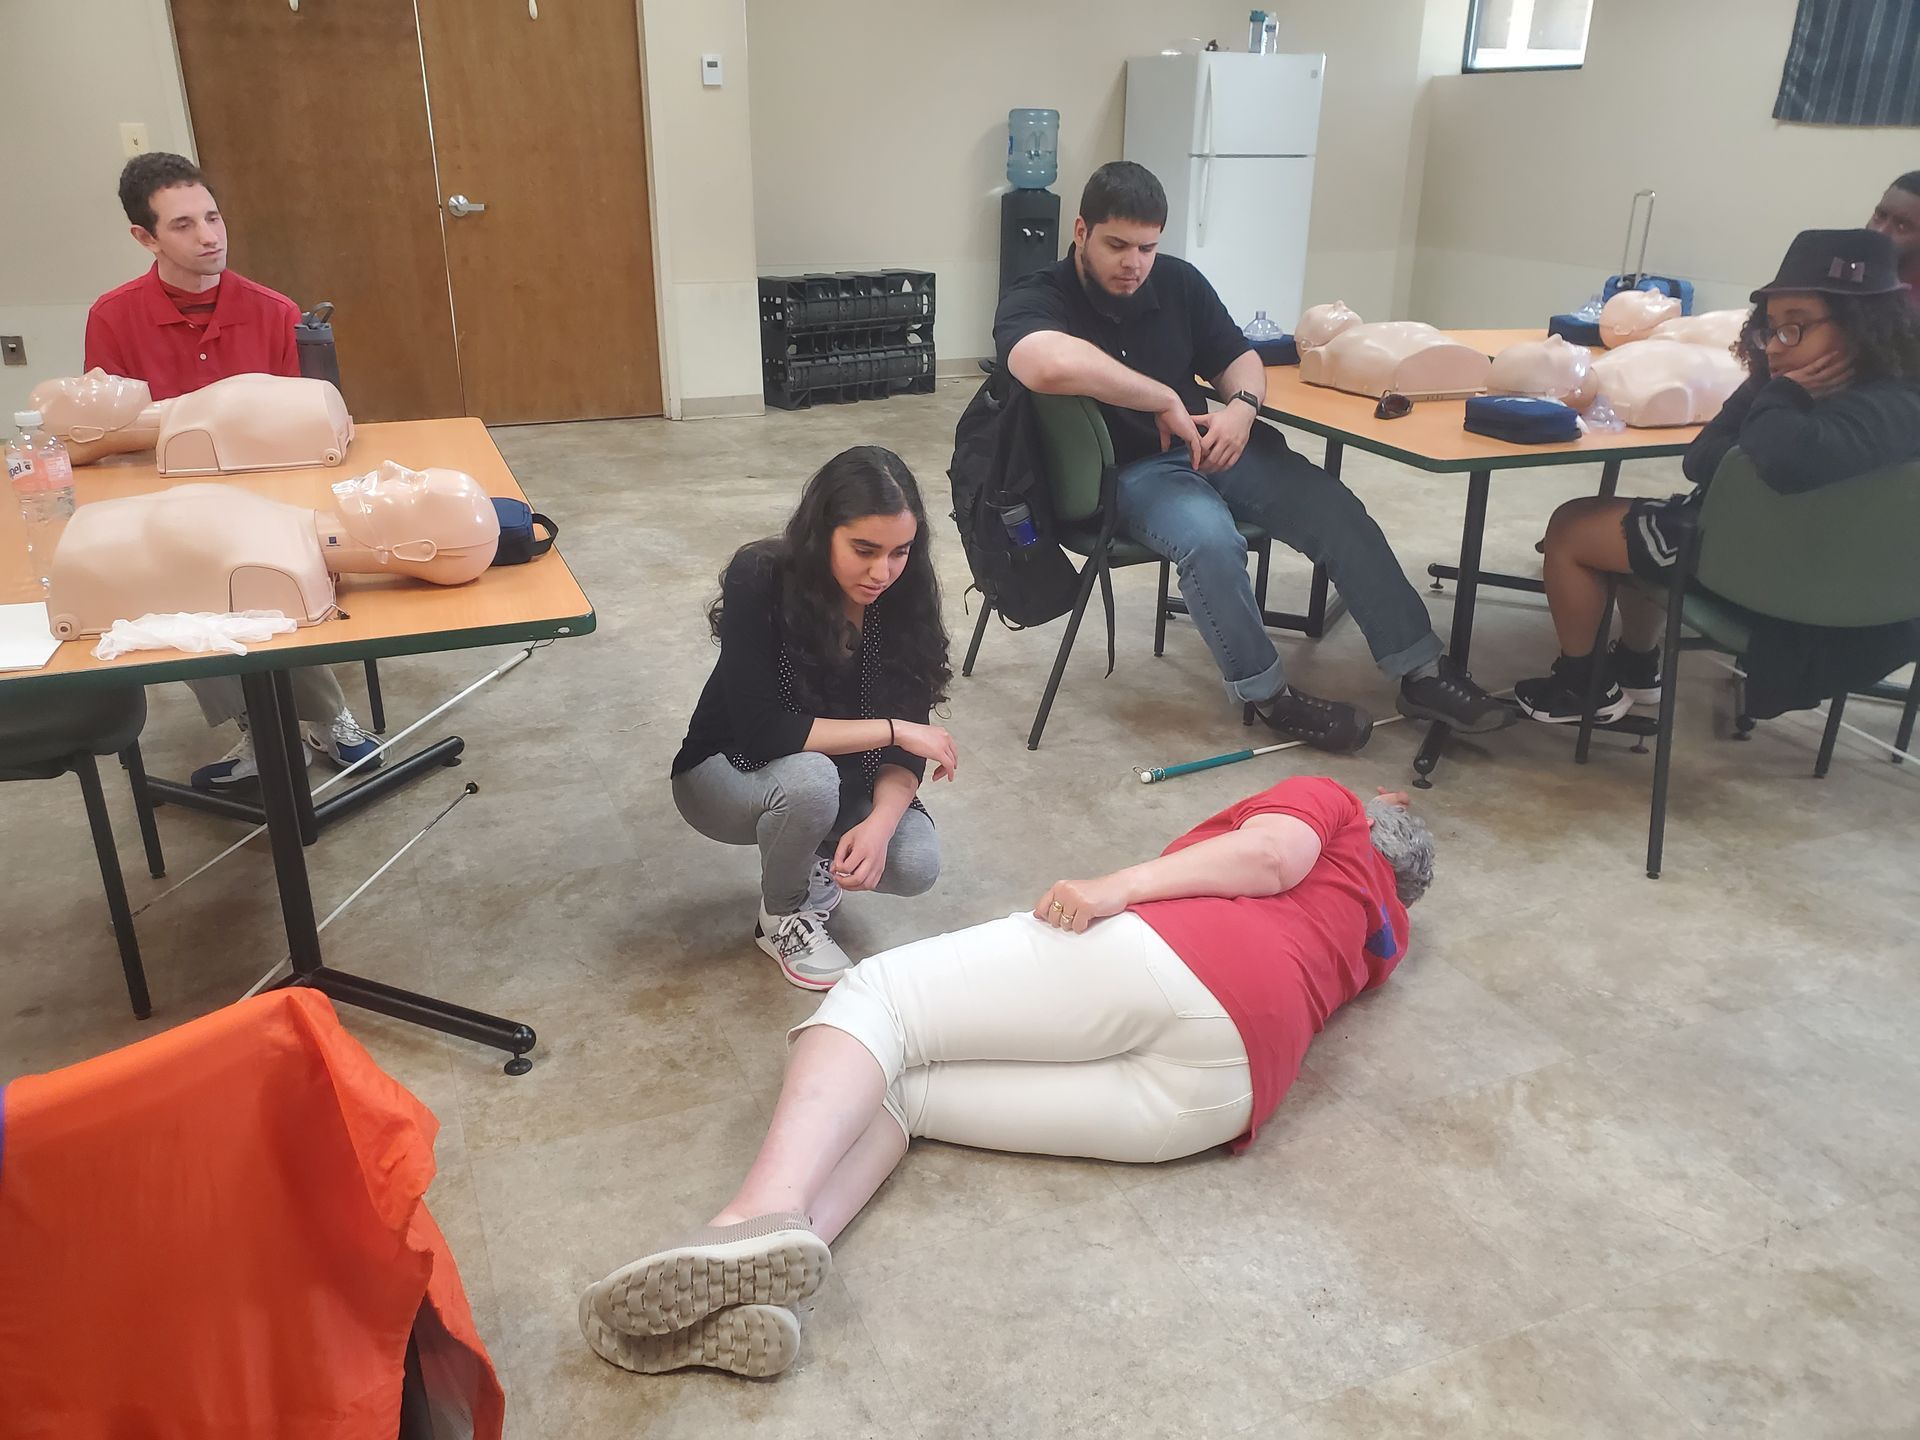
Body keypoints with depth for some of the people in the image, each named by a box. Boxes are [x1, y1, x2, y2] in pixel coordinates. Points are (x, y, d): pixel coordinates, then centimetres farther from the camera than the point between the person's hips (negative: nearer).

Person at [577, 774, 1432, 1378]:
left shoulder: (1324, 797, 25)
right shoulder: (1380, 937, 39)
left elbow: (1271, 853, 4)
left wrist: (1119, 886, -6)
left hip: (1181, 960, -6)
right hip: (1222, 1098, 6)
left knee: (875, 998, -6)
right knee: (897, 1088, 3)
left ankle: (764, 1217, -34)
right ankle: (751, 1294, -25)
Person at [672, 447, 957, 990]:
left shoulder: (905, 598, -16)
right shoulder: (759, 578, -28)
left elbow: (905, 745, -14)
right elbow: (759, 730, -32)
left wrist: (879, 823, -33)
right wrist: (890, 730, -30)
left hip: (840, 777, 3)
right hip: (728, 769, -3)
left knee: (915, 864, -24)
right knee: (810, 777, -37)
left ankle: (815, 866, 10)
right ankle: (782, 920, -7)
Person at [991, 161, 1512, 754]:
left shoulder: (1178, 281, 4)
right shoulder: (1033, 303, -14)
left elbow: (1240, 358, 14)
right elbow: (1052, 366, -38)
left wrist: (1243, 407, -11)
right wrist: (1165, 400, -31)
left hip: (1212, 444, 6)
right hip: (1127, 471, -6)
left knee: (1336, 508, -10)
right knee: (1210, 540, -35)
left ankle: (1422, 671, 1)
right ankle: (1267, 694, -12)